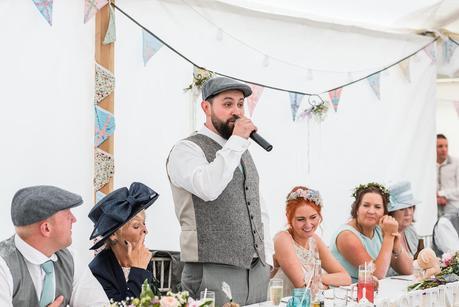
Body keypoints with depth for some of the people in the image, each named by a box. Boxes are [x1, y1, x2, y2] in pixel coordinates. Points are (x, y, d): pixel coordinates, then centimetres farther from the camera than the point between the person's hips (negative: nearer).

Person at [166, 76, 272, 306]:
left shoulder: (243, 154, 17)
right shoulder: (187, 150, -6)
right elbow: (208, 188, -26)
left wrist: (267, 259, 14)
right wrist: (237, 141, -18)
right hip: (213, 272, -7)